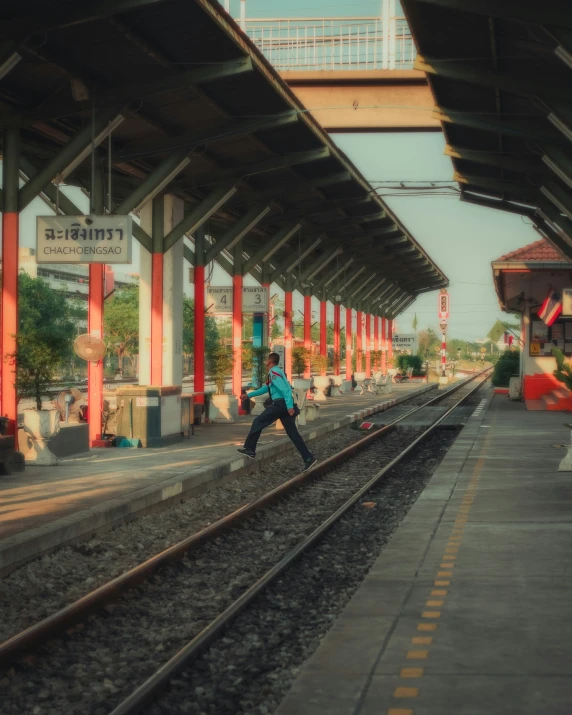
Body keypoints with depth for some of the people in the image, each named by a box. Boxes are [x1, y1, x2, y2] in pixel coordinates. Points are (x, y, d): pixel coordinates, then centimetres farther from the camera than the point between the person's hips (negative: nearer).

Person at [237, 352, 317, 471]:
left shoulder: (273, 372, -9)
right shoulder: (276, 372, 23)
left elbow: (285, 389, -20)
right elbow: (265, 388, 32)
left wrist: (289, 406, -27)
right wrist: (248, 395, 35)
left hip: (280, 404, -9)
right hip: (285, 405, 9)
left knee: (258, 422, 2)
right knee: (293, 433, 7)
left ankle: (249, 449, 7)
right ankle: (308, 458, 1)